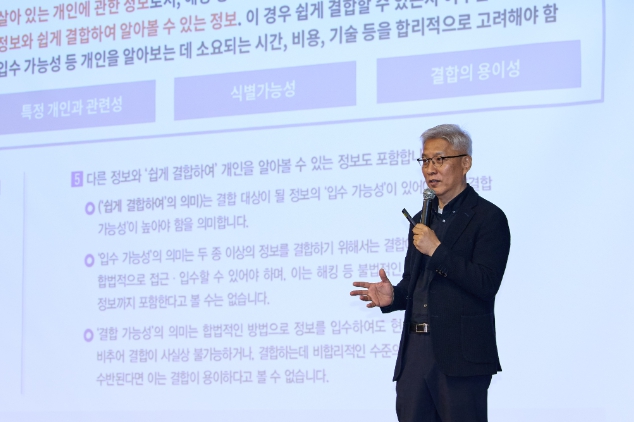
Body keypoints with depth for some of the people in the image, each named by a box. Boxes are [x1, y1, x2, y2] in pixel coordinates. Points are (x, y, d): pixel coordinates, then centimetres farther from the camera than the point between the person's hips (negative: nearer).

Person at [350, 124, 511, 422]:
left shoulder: (488, 218, -4)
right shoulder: (422, 220, 20)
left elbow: (486, 284, -15)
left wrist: (437, 251, -17)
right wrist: (392, 296, 3)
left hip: (459, 356, -7)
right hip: (414, 352, 7)